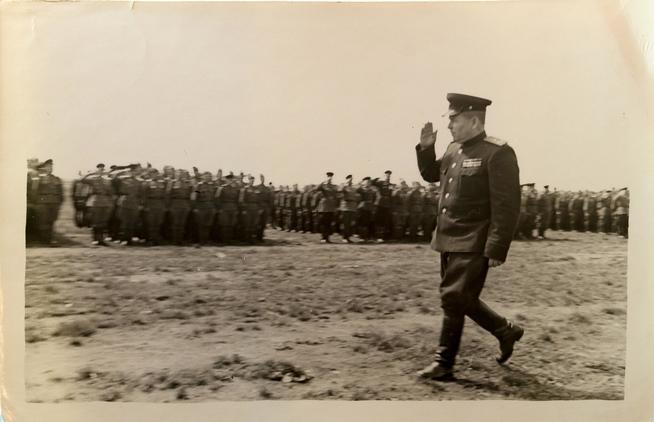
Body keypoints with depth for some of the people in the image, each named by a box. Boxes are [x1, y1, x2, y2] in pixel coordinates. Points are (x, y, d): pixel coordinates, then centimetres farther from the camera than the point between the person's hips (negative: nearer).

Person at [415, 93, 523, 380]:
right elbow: (431, 174, 28)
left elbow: (506, 207, -17)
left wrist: (496, 249, -20)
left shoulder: (498, 153, -13)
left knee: (453, 298, -5)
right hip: (448, 241, 9)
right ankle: (506, 331, 35)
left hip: (473, 244, -8)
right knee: (462, 299, 15)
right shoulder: (454, 150, 11)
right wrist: (426, 147, 10)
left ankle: (444, 363, 10)